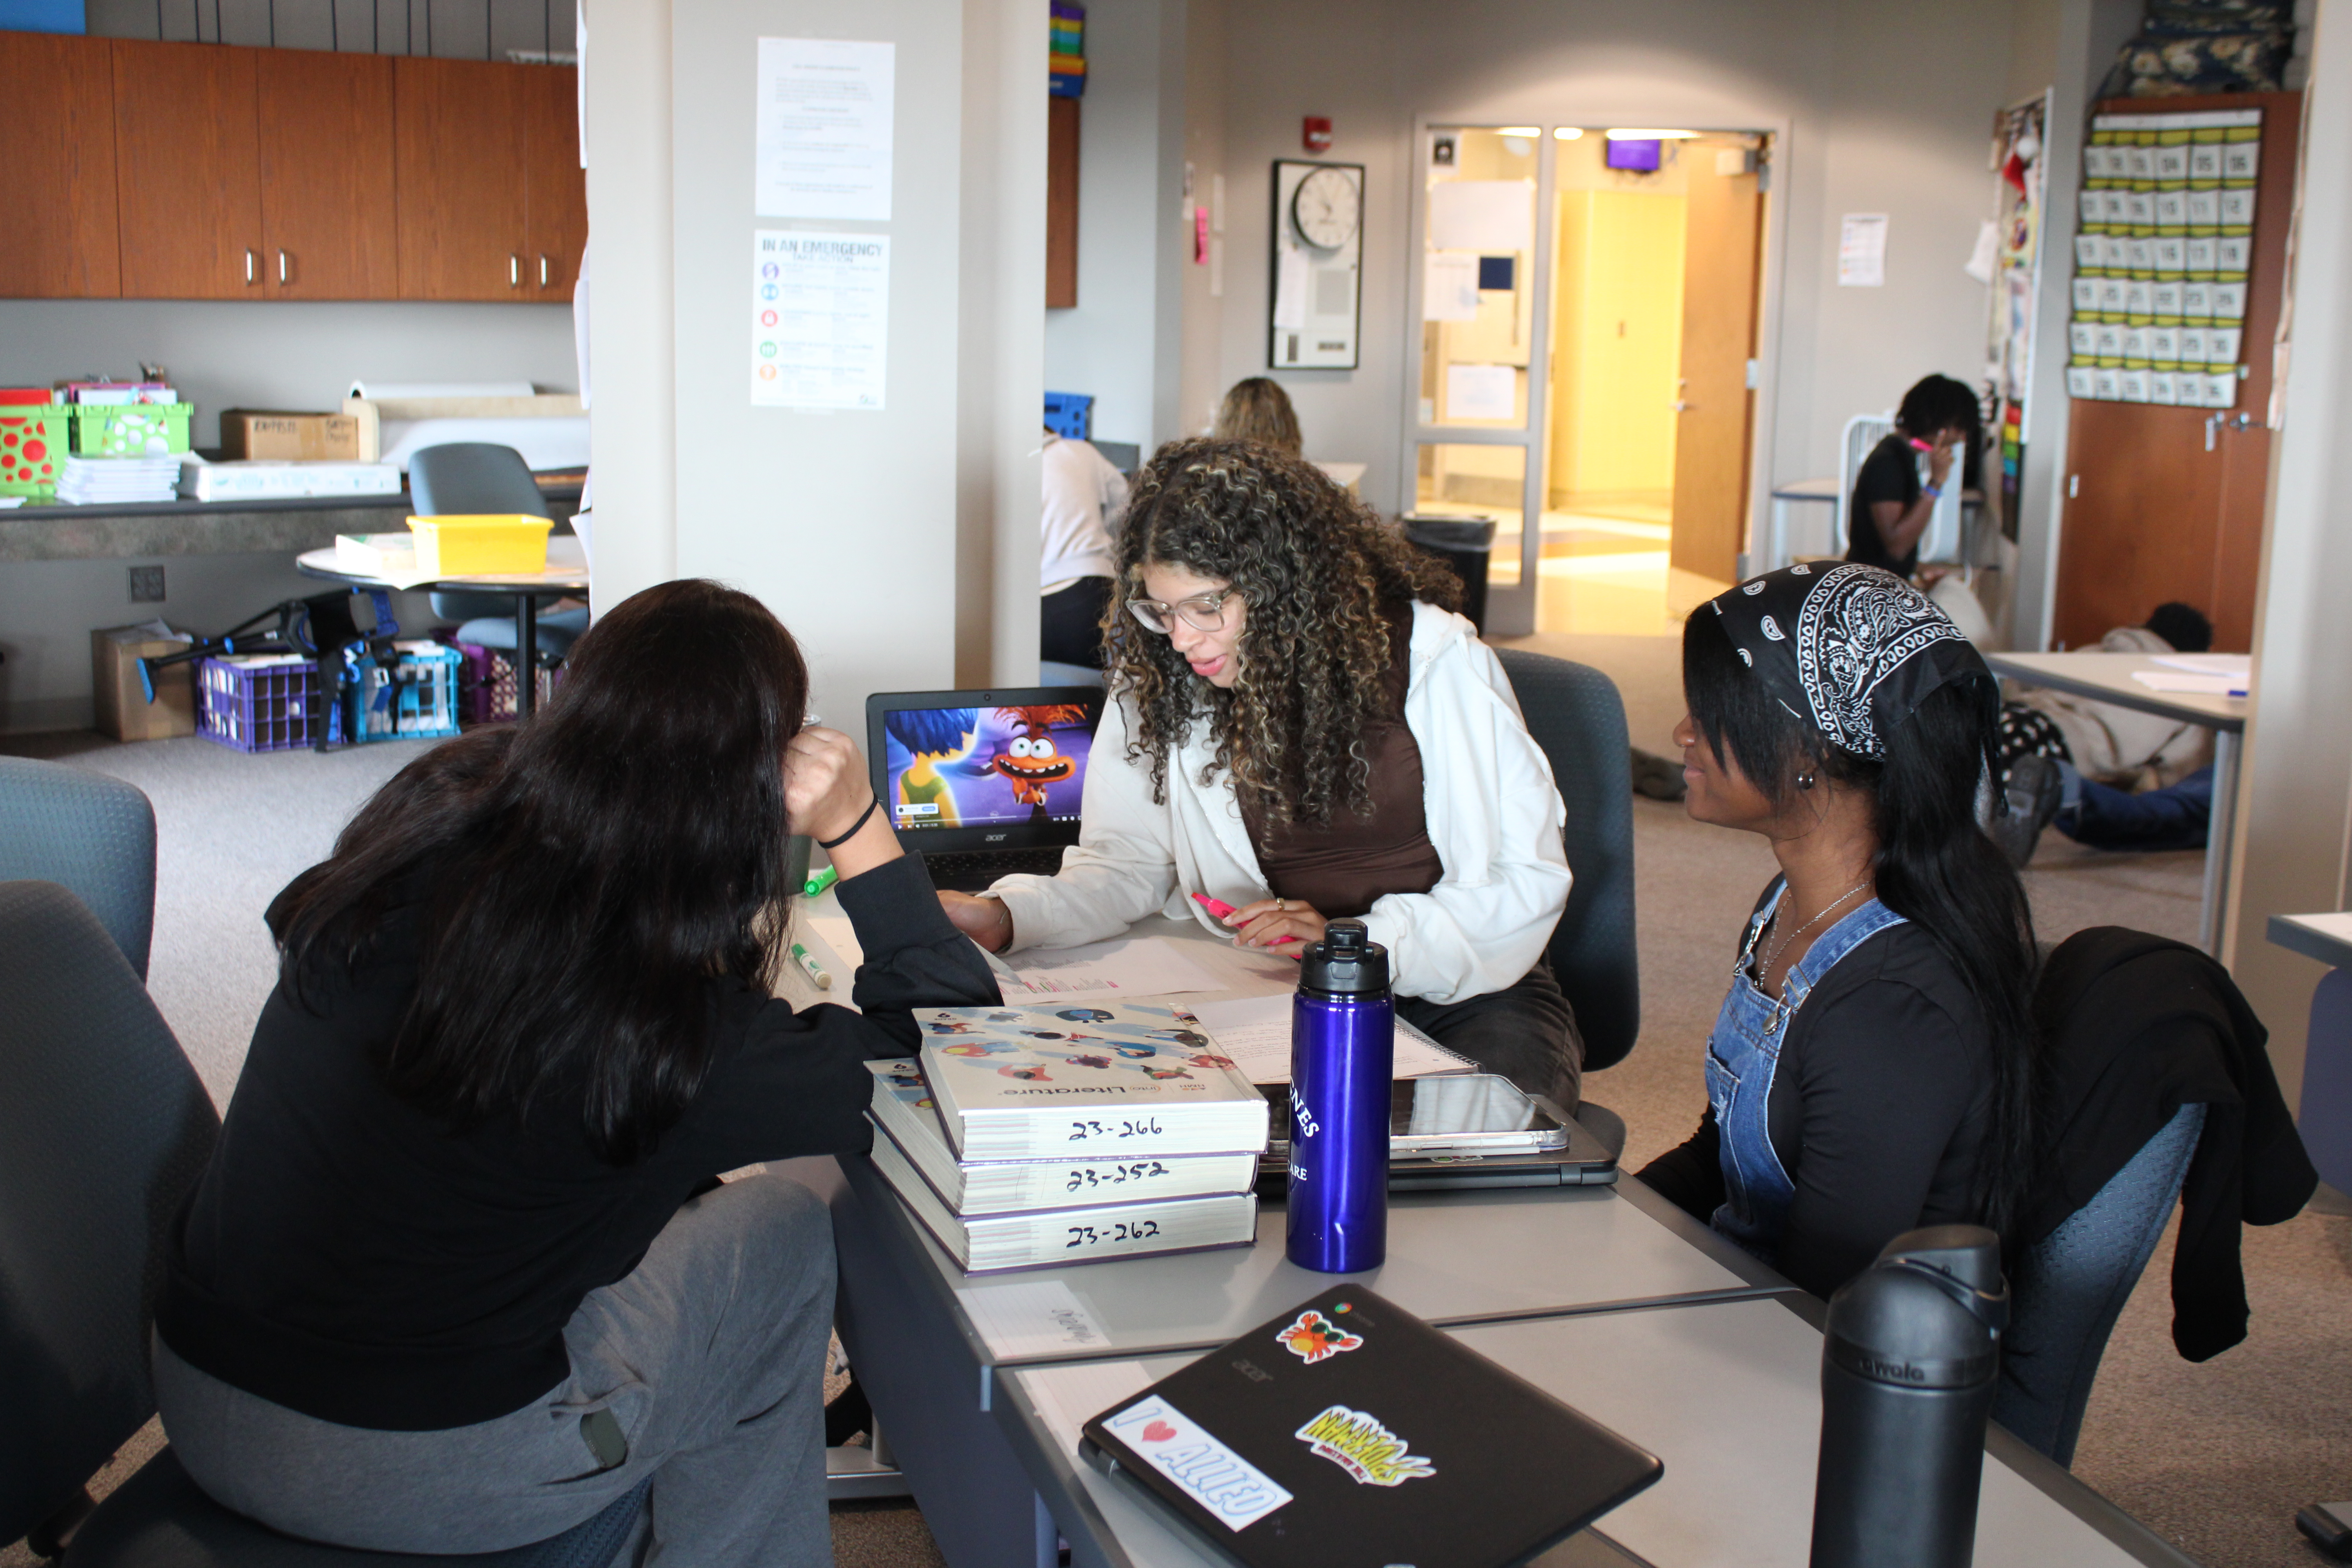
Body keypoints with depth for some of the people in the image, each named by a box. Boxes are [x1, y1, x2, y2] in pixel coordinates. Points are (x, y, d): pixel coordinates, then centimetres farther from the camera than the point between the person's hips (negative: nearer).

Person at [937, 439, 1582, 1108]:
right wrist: (1009, 917, -15)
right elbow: (1124, 861, 5)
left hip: (1454, 989, -3)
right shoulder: (1156, 678, 0)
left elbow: (1528, 881, -10)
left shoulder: (1432, 657, -10)